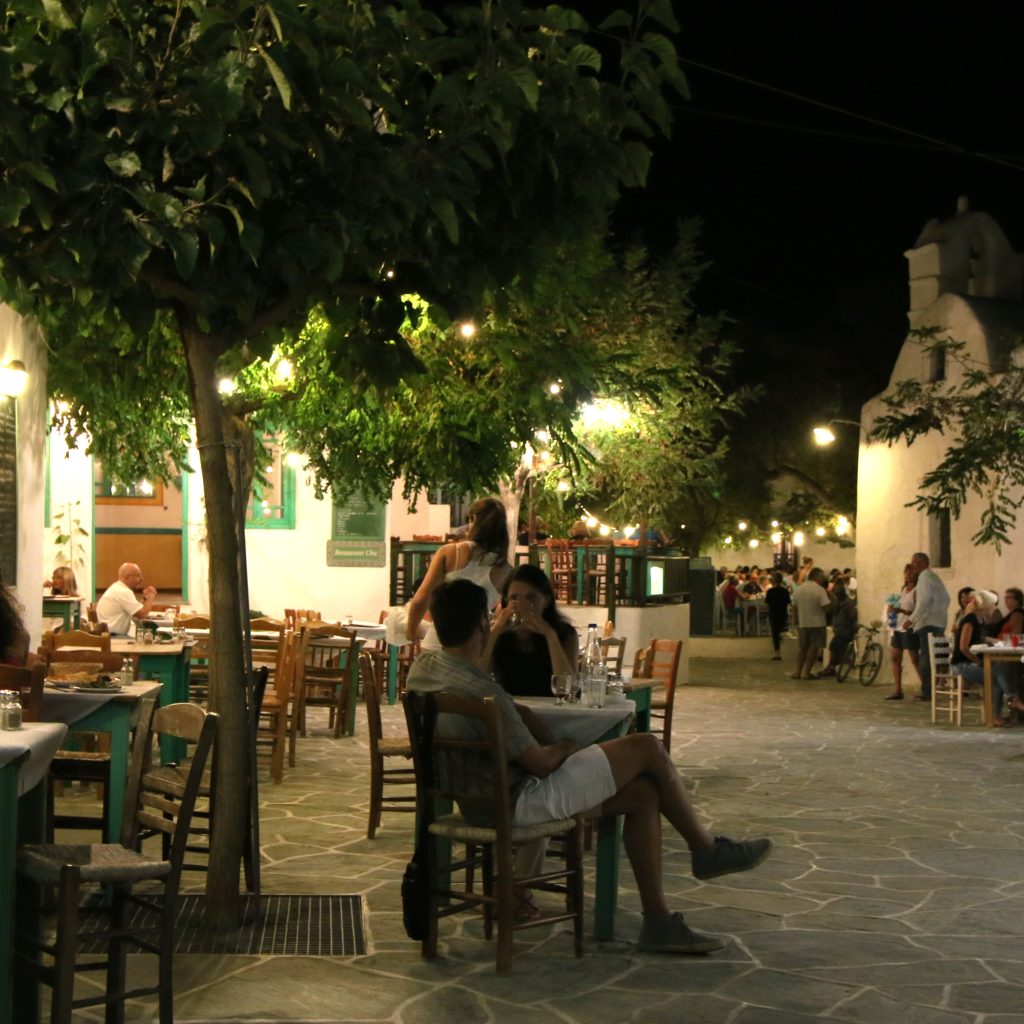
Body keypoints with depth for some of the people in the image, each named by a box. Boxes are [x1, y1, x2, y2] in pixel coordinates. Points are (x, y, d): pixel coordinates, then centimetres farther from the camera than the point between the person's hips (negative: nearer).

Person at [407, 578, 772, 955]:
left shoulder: (423, 667, -1)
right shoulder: (482, 694, -29)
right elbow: (541, 764, -18)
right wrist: (566, 747, 3)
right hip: (519, 802, -10)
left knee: (643, 793, 9)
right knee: (648, 747, -5)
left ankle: (658, 921, 12)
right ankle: (707, 850, 16)